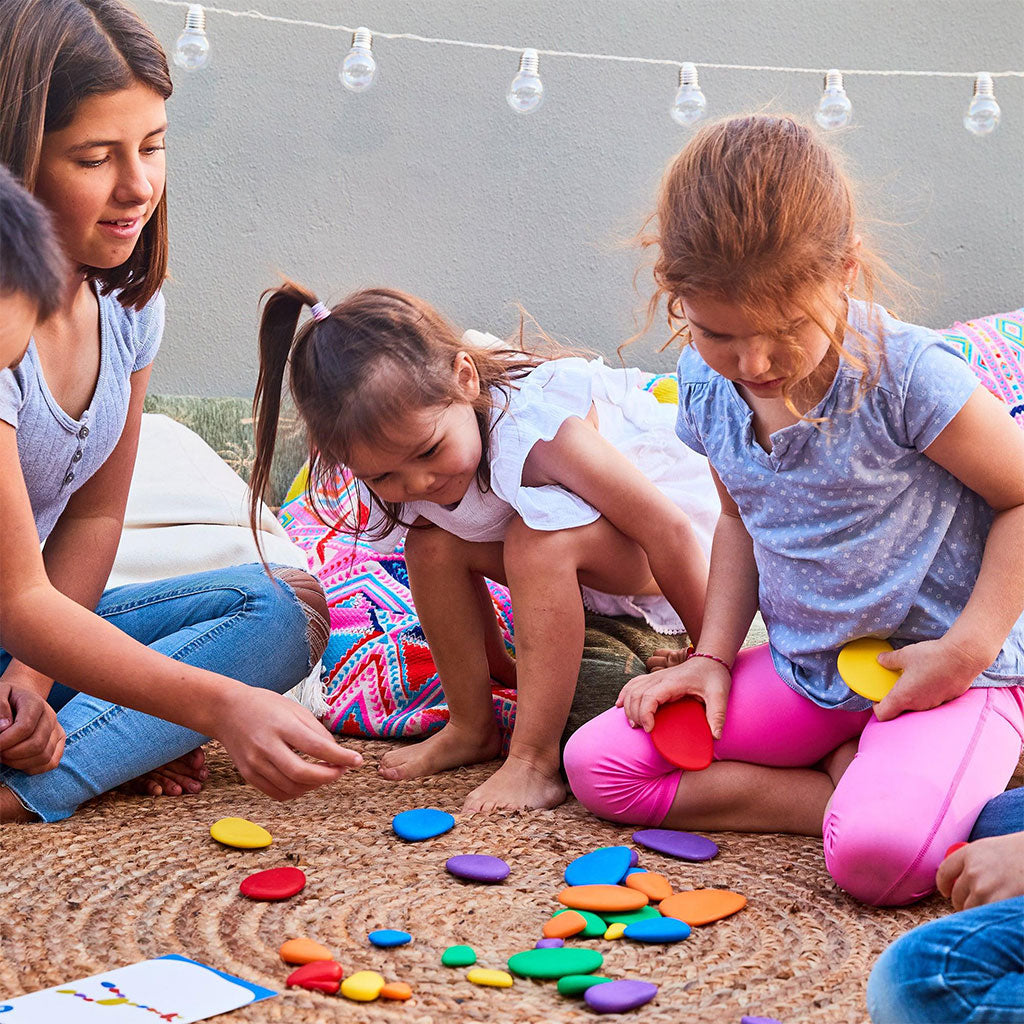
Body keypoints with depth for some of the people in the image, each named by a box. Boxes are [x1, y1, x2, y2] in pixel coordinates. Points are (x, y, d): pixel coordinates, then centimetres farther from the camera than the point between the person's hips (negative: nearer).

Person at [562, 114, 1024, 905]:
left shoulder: (905, 374, -22)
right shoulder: (707, 390, -3)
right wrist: (712, 657, 6)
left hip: (943, 671, -7)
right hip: (803, 673, 7)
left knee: (881, 855, -35)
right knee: (597, 765, -4)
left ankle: (864, 773, -1)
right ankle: (849, 783, -5)